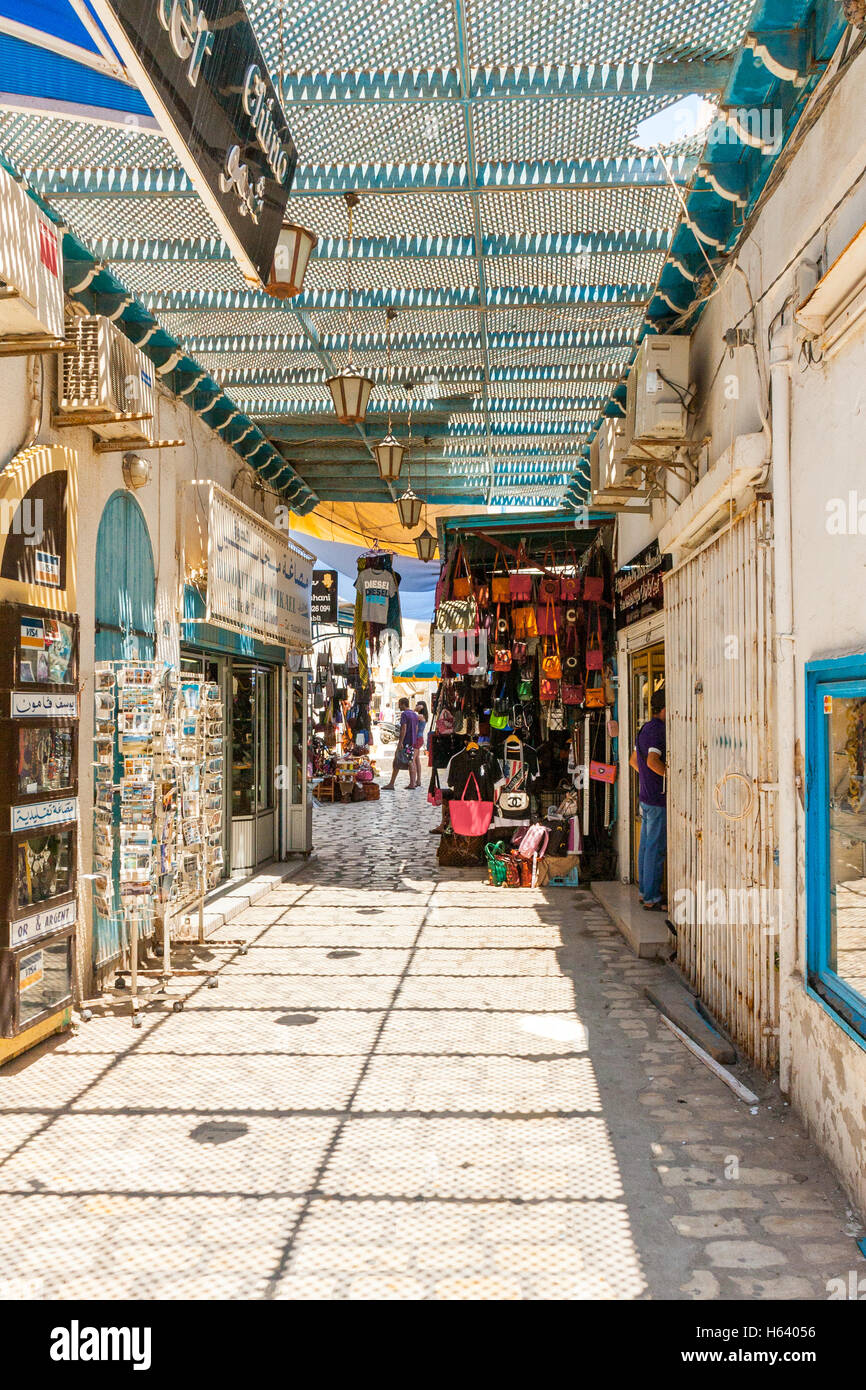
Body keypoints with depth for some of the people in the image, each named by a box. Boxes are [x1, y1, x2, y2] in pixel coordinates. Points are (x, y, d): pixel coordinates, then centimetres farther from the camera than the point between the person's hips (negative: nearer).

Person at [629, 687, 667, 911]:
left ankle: (645, 891, 22)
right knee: (656, 848, -6)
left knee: (646, 845, 14)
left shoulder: (645, 728, 15)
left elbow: (633, 760, 24)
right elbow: (653, 761, -29)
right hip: (658, 799, -10)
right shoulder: (658, 730, -16)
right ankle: (652, 898, -2)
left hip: (646, 795, 10)